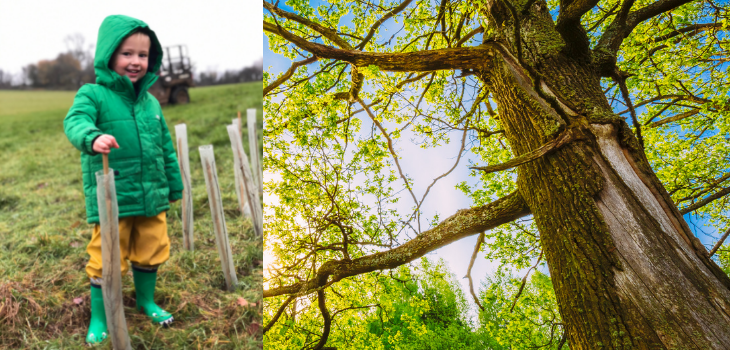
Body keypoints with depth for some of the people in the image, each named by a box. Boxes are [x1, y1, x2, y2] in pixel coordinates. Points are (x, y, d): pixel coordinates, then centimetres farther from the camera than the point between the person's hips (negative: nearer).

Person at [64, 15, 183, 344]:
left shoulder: (151, 101, 8)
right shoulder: (93, 94, -7)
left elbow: (166, 147, 14)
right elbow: (75, 120, -26)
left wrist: (174, 186, 17)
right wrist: (93, 137, -49)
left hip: (153, 198, 5)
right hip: (111, 200, -5)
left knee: (150, 253, 17)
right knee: (107, 261, 6)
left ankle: (146, 301, 40)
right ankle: (99, 319, 25)